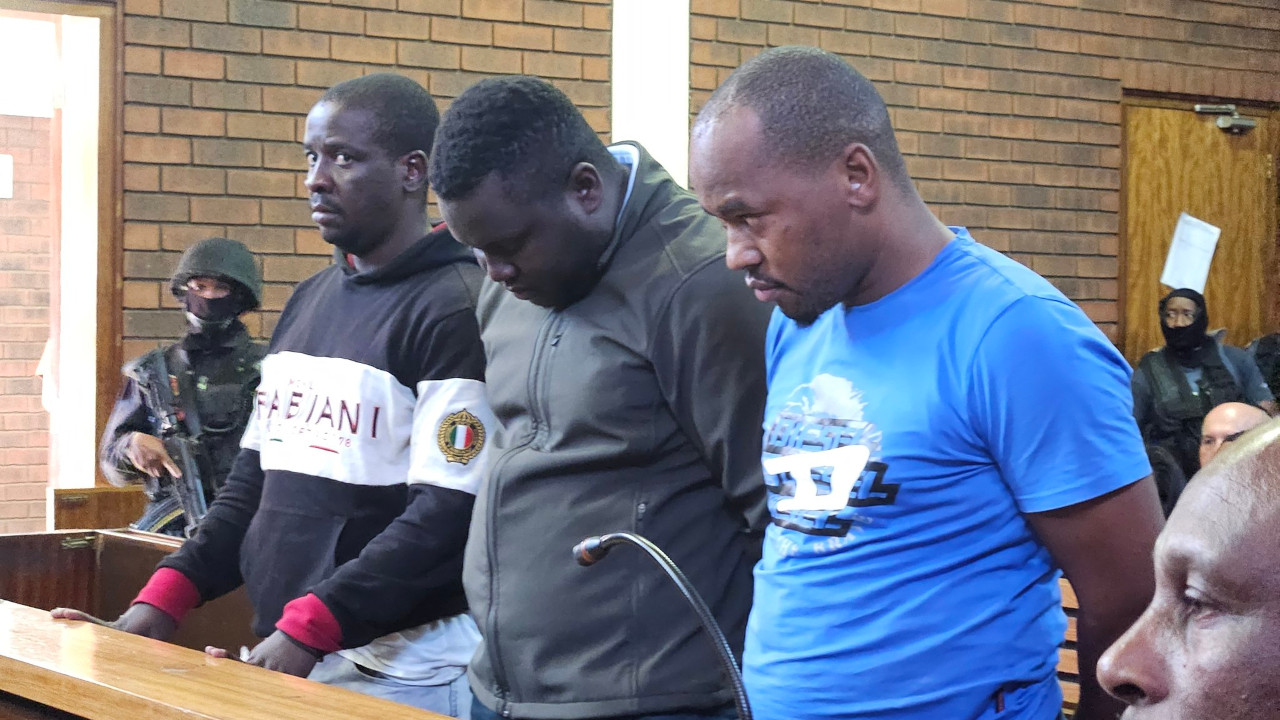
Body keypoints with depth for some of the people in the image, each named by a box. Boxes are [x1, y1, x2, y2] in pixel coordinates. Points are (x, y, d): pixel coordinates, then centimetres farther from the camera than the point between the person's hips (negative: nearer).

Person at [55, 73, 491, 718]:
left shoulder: (453, 309, -11)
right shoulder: (308, 301, 13)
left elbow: (449, 511, -17)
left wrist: (311, 627, -22)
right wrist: (168, 596, 4)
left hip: (401, 665, -7)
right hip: (284, 648, 7)